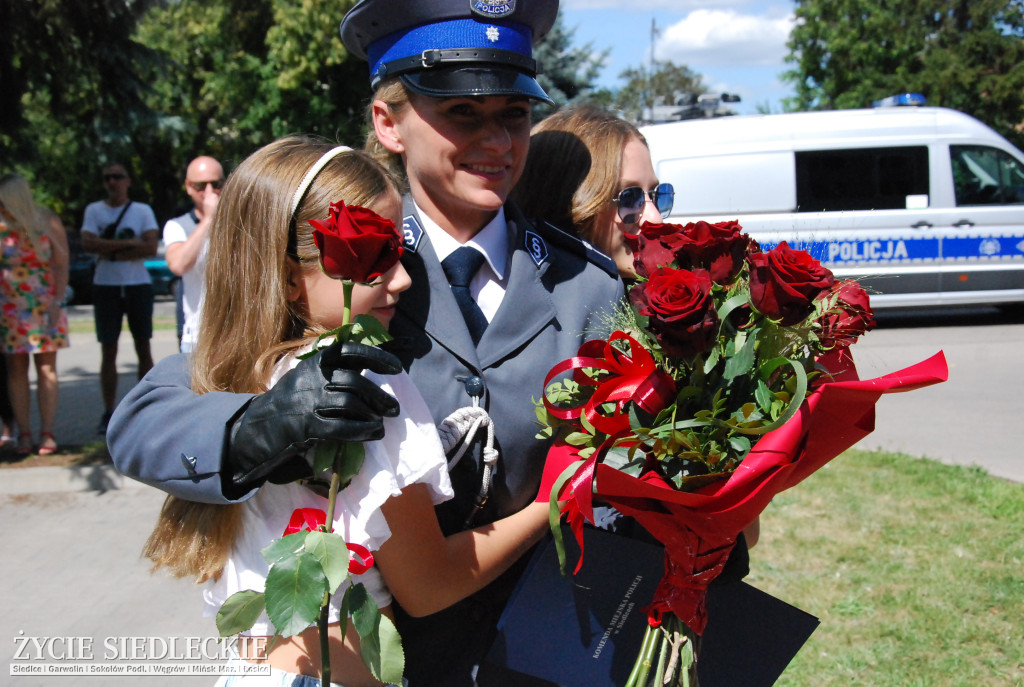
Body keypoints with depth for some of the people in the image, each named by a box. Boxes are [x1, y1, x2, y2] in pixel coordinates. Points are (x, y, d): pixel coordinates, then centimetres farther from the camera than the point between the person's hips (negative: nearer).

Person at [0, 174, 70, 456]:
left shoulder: (48, 223, -3)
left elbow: (61, 266, 0)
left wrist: (56, 302, -8)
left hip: (44, 304, -1)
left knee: (46, 368, 0)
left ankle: (47, 433, 5)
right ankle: (23, 433, 6)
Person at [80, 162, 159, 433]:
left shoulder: (143, 210, 5)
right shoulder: (94, 210, 7)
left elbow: (151, 247, -8)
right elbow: (88, 243, -9)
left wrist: (112, 252, -12)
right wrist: (128, 243, -12)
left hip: (138, 285, 0)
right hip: (106, 286, 0)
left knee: (143, 349, 3)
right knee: (108, 351, 0)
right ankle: (108, 413, 5)